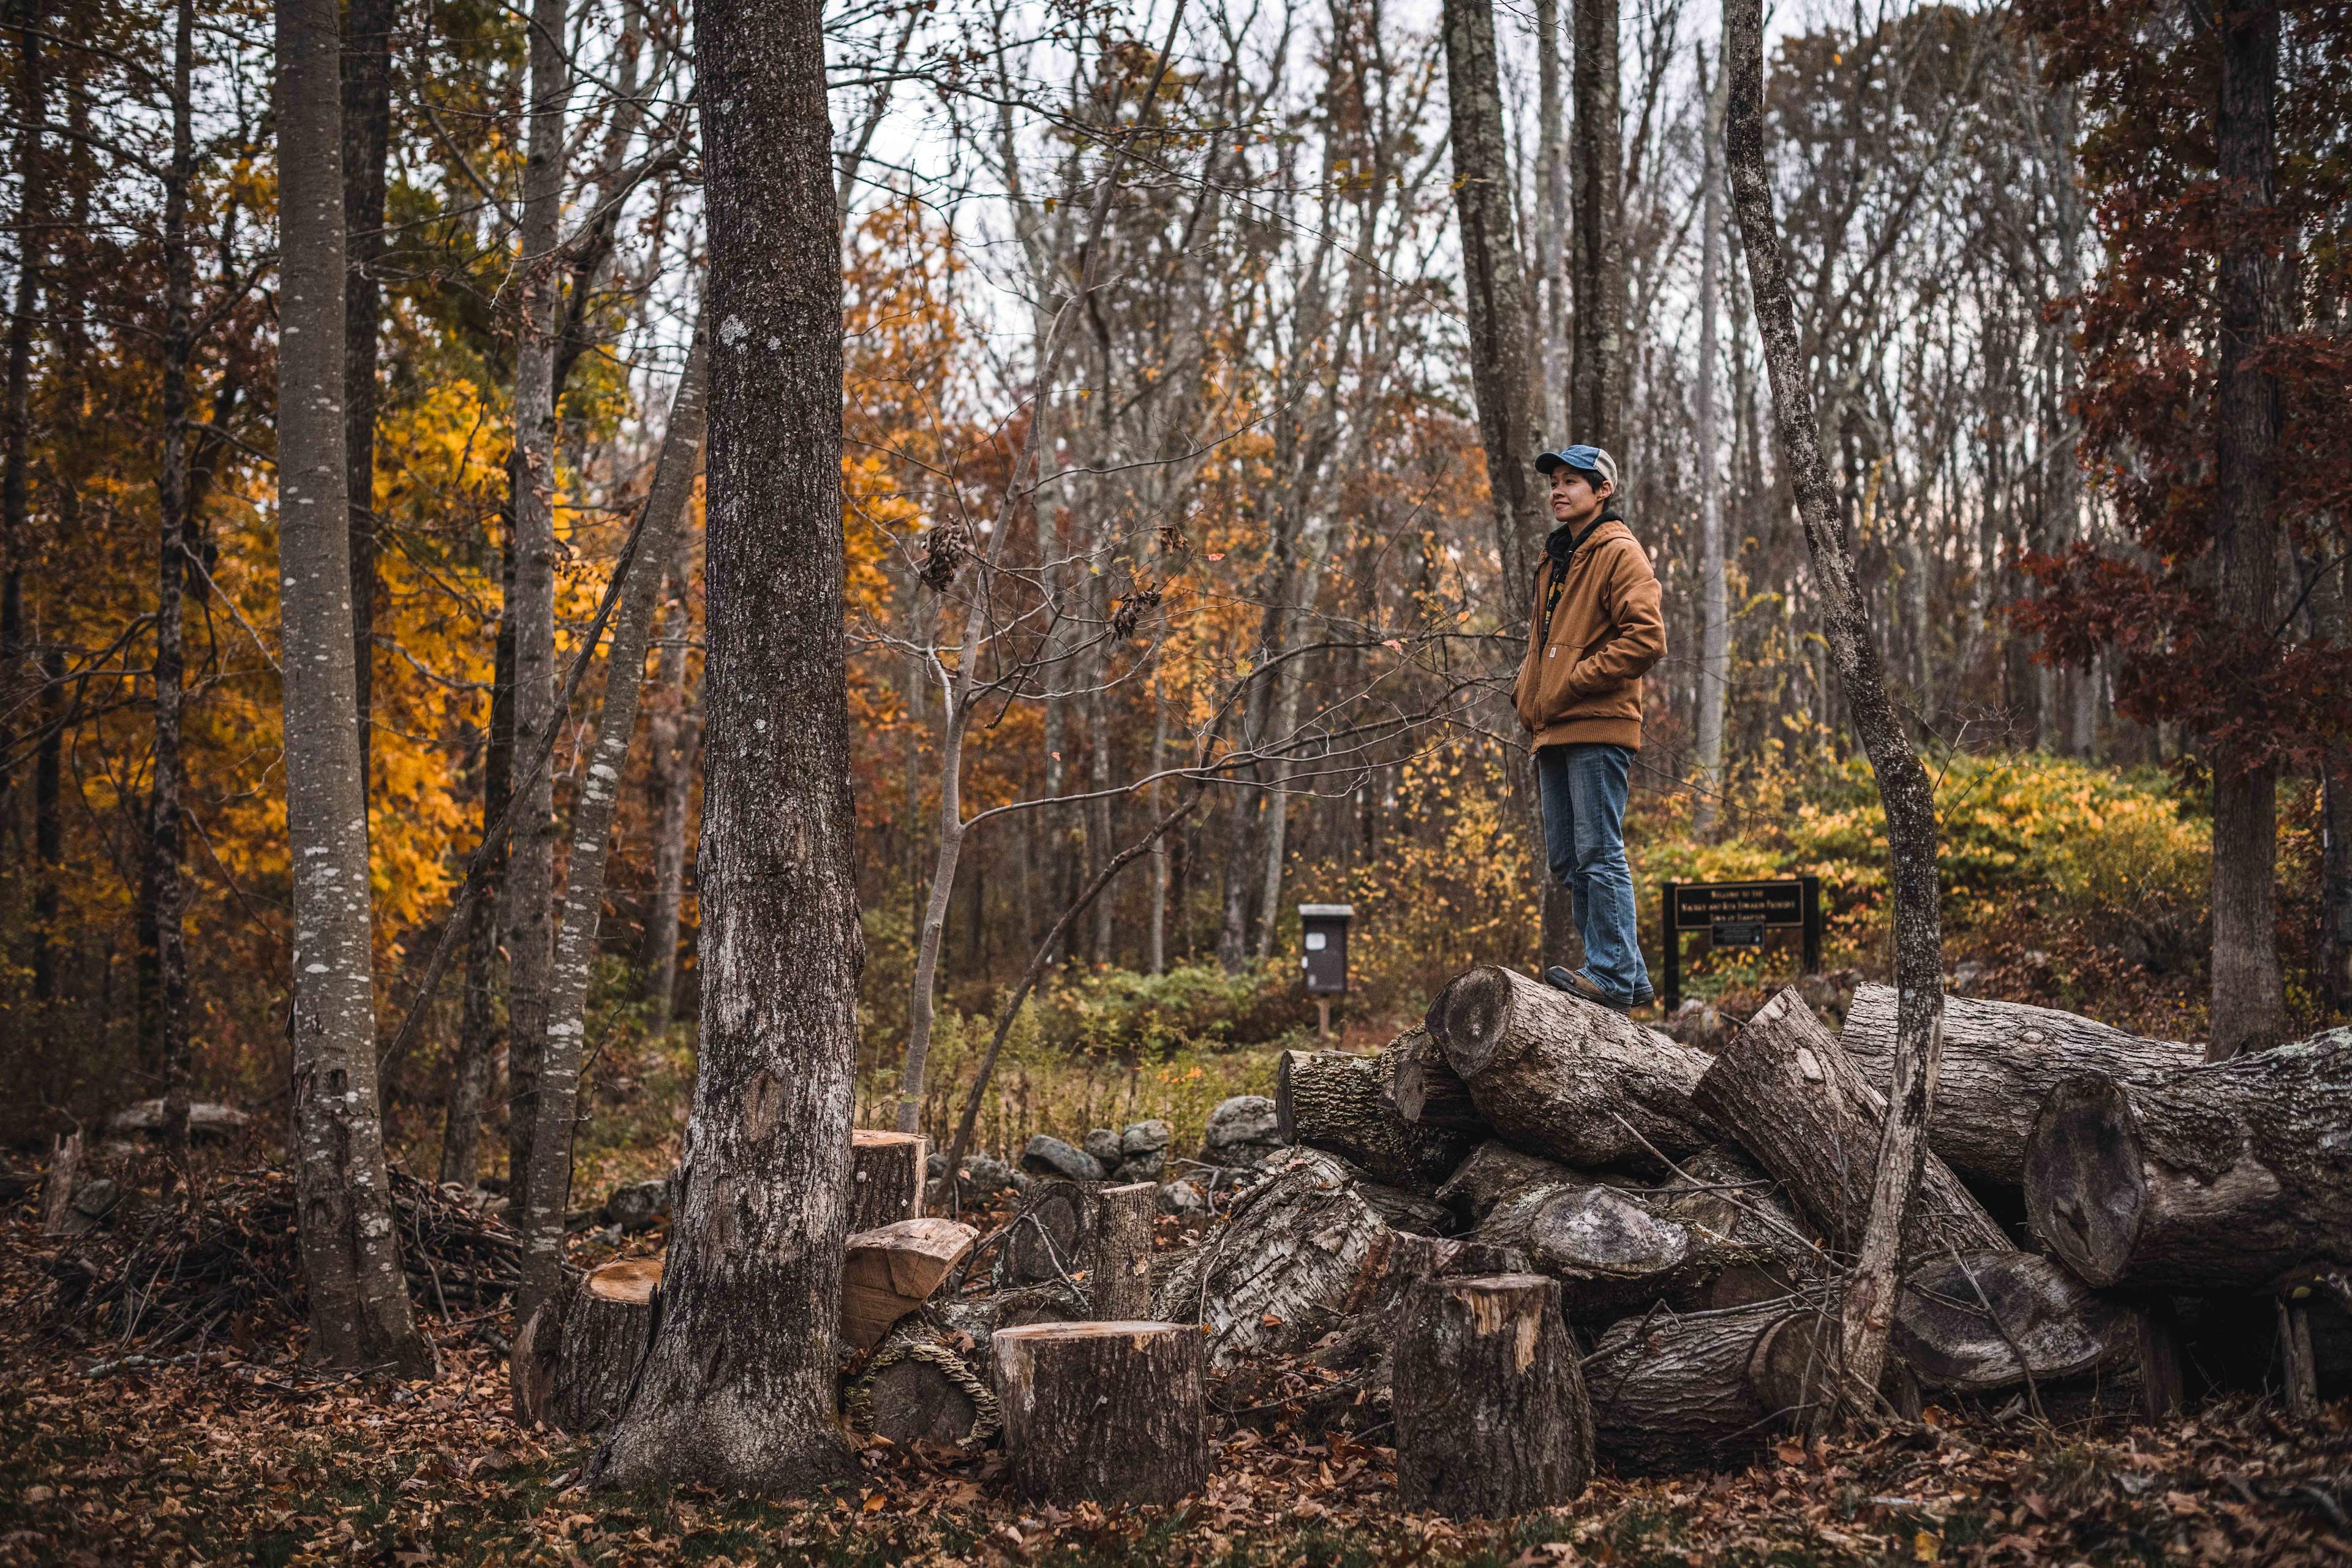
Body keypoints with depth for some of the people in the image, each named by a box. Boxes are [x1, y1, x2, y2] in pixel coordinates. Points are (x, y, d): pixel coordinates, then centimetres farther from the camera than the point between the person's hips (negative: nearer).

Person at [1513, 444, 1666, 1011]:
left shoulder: (1619, 554, -5)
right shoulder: (1556, 558, 23)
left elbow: (1647, 639, -16)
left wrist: (1574, 682, -15)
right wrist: (1527, 690, 14)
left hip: (1597, 729, -9)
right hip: (1555, 731, 9)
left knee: (1598, 853, -10)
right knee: (1567, 859, 9)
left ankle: (1612, 975, -6)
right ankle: (1628, 972, 15)